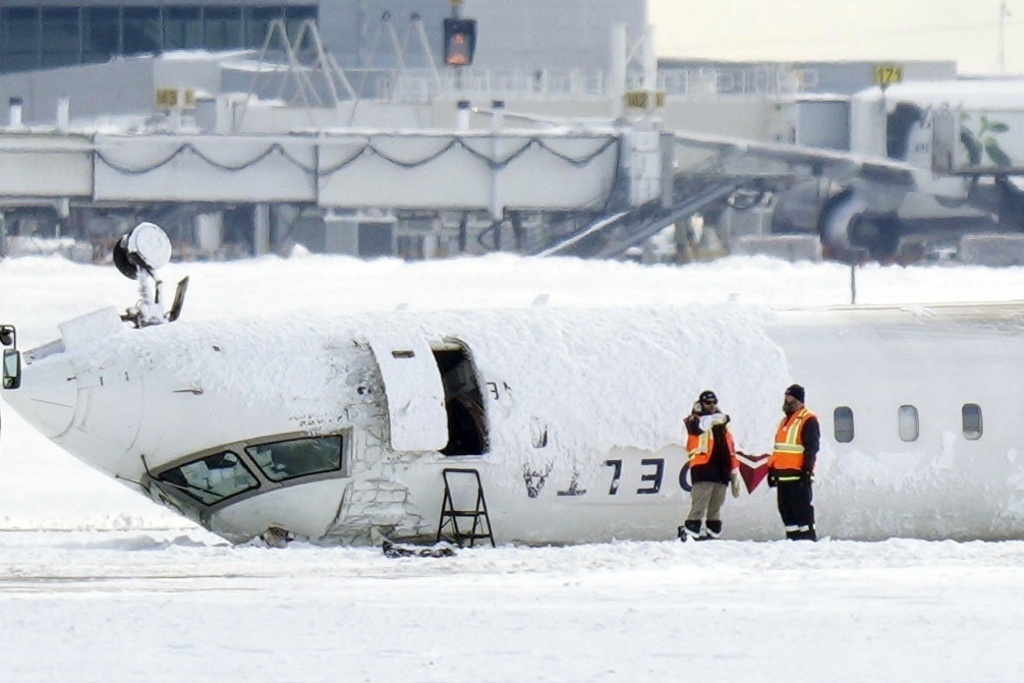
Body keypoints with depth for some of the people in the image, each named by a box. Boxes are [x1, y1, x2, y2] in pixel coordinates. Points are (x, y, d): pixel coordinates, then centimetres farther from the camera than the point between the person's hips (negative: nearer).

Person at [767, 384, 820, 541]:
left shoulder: (808, 421, -7)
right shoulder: (785, 422, 21)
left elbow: (811, 448, -14)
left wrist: (807, 471, -19)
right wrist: (772, 469, 21)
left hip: (798, 475, -9)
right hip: (782, 475, 9)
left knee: (802, 508, -9)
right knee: (785, 509, 8)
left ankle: (808, 538, -8)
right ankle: (793, 538, 12)